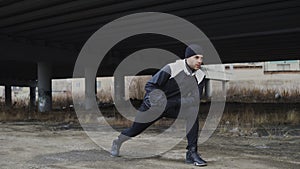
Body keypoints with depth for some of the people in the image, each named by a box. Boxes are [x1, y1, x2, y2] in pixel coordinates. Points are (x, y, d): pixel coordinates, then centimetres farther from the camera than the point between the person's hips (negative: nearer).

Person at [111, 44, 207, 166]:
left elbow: (195, 99, -13)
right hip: (153, 105, -3)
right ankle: (118, 141, 43)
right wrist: (156, 98, -38)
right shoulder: (172, 68, -24)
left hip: (173, 106, 3)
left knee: (193, 114, -25)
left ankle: (192, 154, -20)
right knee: (135, 129, 8)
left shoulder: (200, 76, -10)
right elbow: (150, 85, -18)